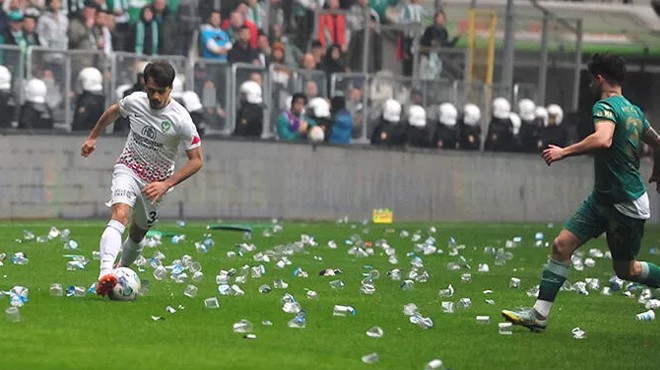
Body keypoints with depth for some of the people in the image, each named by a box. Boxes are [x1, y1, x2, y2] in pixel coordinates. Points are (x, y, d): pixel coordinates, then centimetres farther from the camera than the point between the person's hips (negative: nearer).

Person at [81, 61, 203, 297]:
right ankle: (105, 273, -48)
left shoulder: (180, 119, -18)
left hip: (156, 182, 1)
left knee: (137, 234, 14)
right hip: (128, 169, -1)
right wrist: (93, 137, 21)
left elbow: (196, 160, -13)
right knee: (120, 214, -28)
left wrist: (166, 184, -22)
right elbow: (113, 111, 16)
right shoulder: (134, 101, -9)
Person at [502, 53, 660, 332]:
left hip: (627, 205, -9)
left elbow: (603, 140, -39)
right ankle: (539, 314, -2)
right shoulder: (633, 110, 10)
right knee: (562, 244, 0)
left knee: (625, 270, 5)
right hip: (603, 197, 9)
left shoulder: (605, 106, -18)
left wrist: (564, 152, -31)